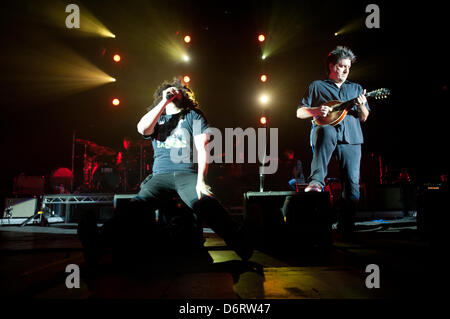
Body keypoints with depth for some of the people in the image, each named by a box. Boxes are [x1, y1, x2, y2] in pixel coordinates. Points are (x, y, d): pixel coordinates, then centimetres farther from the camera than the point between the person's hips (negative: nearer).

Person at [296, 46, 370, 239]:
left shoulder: (356, 89, 27)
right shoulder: (317, 86, 19)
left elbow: (364, 118, 22)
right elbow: (300, 113, 14)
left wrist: (361, 107, 0)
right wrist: (317, 111, -6)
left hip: (351, 137, 3)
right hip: (326, 132, -3)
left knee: (352, 183, -7)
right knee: (327, 131, -40)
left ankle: (346, 227, 4)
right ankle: (316, 182, -45)